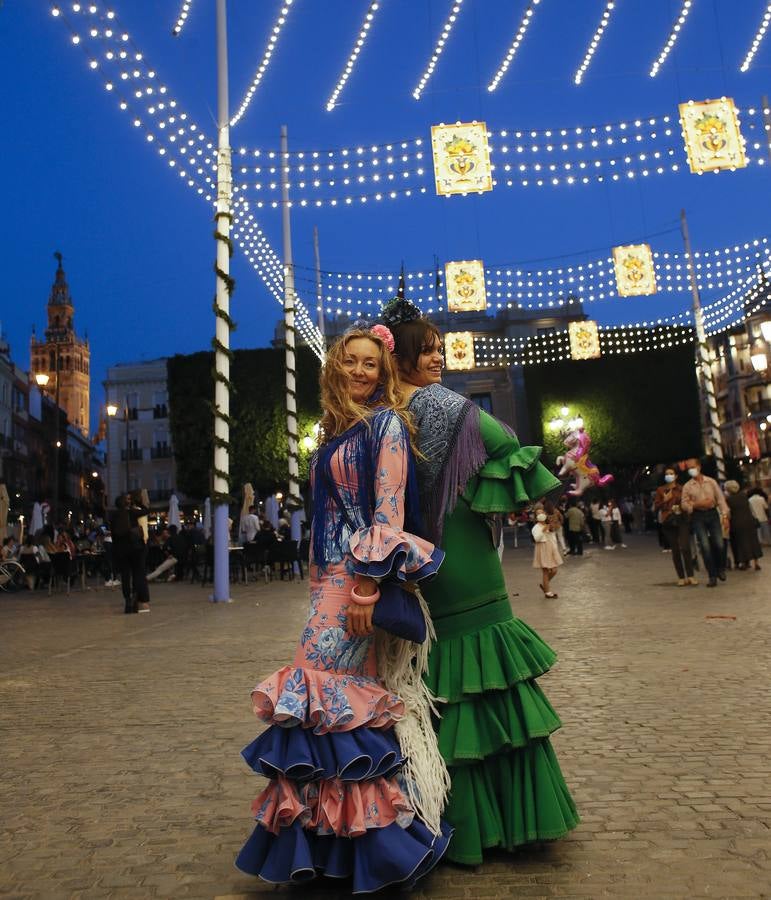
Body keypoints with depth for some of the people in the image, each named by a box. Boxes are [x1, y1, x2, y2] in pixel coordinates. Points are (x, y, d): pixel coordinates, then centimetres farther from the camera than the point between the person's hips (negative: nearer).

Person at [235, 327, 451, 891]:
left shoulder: (387, 424, -7)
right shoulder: (338, 430, 17)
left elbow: (389, 512, -14)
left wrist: (366, 586, -19)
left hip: (363, 575, -8)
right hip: (333, 576, 8)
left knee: (325, 693, -6)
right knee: (352, 698, 12)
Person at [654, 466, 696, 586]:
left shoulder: (682, 489, 6)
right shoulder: (660, 490, 10)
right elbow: (655, 507, 7)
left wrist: (682, 507, -9)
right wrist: (665, 500, -7)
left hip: (682, 520, -1)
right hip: (668, 522, 2)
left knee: (685, 548, -14)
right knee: (675, 550, 2)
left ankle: (690, 576, -7)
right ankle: (681, 577, 9)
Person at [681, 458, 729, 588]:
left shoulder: (711, 481, 6)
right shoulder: (687, 486, 3)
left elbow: (720, 498, 3)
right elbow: (684, 504, 0)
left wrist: (724, 514, -7)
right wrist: (698, 504, -16)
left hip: (713, 514, 1)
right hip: (698, 516, -1)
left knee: (719, 544, -3)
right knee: (705, 546, -7)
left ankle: (720, 569, 24)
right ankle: (712, 575, 2)